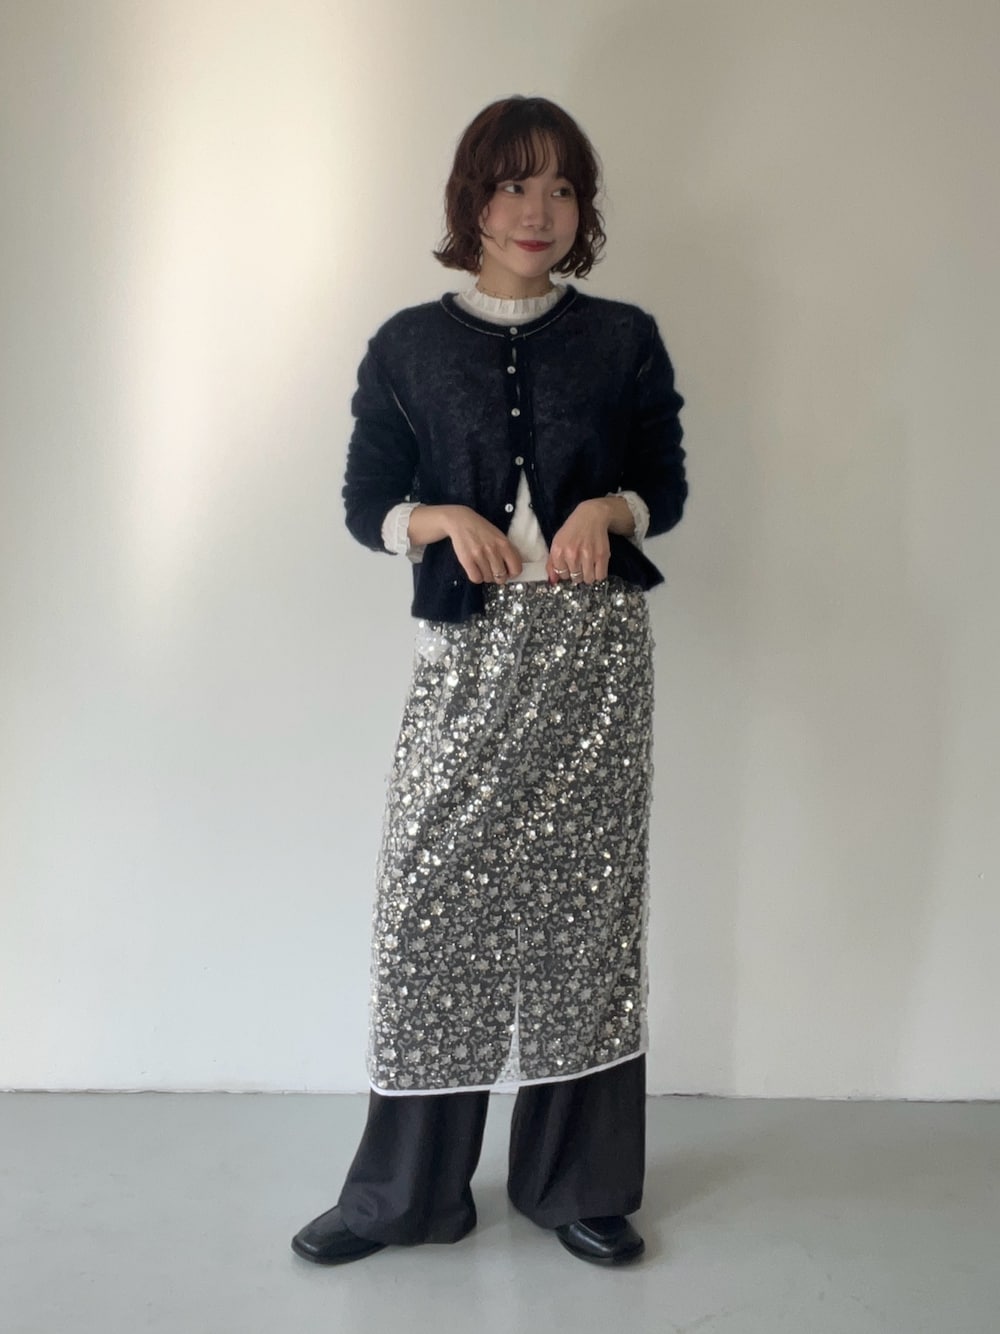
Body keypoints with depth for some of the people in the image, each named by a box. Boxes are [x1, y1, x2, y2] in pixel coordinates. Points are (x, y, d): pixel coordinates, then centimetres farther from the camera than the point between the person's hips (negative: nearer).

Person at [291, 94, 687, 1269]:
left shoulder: (624, 340, 7)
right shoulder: (407, 347, 6)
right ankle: (404, 1192, 13)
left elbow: (668, 486, 11)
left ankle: (576, 1183, 18)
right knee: (429, 903, -2)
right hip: (466, 654, 0)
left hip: (594, 652, 1)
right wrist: (446, 519, -13)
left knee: (585, 902, 3)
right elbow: (365, 504, 7)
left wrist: (610, 510, -11)